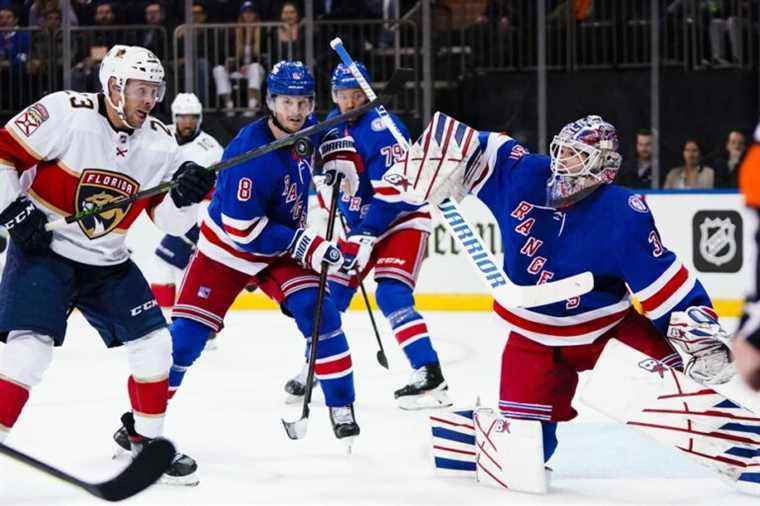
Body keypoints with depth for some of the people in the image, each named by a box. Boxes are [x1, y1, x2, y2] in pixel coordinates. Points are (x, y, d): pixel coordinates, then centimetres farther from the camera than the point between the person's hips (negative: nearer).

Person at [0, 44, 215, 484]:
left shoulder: (159, 142, -2)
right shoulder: (65, 114, -18)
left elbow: (172, 222, 0)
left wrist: (185, 193, -21)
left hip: (108, 262, 6)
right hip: (43, 250, -6)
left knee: (154, 344, 4)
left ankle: (148, 441, 21)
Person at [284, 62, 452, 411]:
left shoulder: (382, 128, -21)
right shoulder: (334, 123, 4)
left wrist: (366, 236, -30)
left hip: (402, 218, -8)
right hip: (359, 222, 8)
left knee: (391, 296, -22)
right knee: (331, 295, 8)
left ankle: (430, 377, -26)